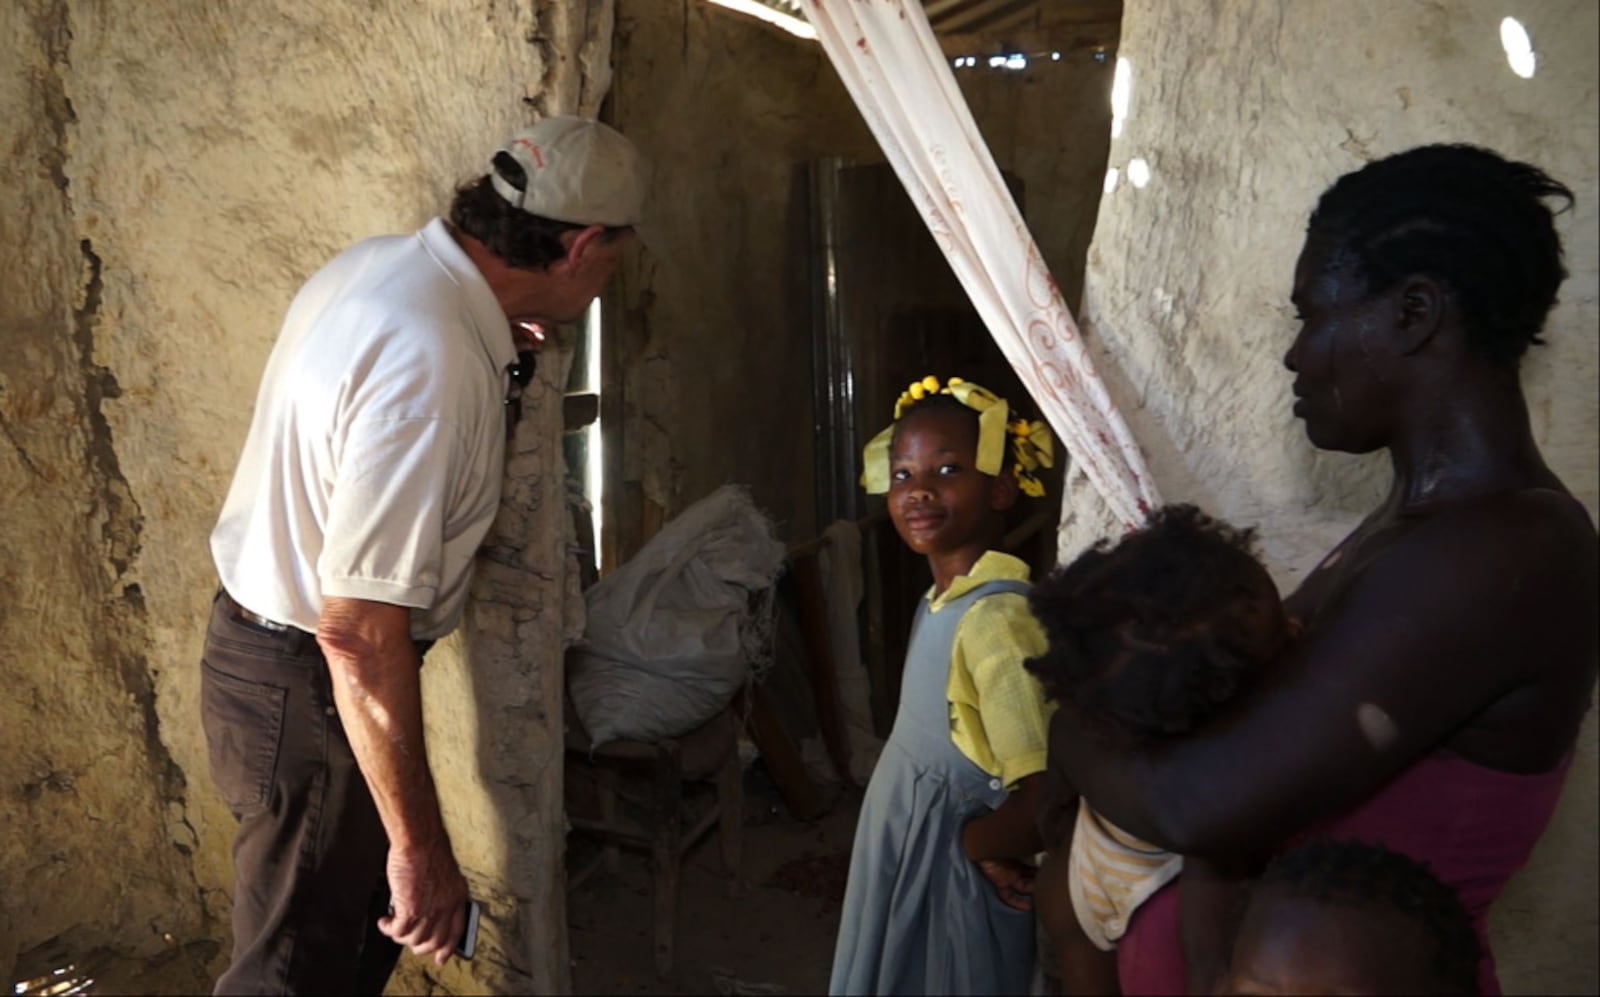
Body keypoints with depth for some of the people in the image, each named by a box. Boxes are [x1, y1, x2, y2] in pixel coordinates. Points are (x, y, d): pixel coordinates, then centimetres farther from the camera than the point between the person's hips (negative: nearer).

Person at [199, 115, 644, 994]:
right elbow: (359, 631, -31)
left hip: (270, 635, 9)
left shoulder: (380, 262, -3)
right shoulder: (430, 368, -31)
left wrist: (494, 359, 10)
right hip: (306, 688, -9)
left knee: (368, 923, 24)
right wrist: (420, 845, -25)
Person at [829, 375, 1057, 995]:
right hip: (907, 872, 8)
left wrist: (974, 843, -14)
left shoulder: (995, 619, -26)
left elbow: (1049, 799, -32)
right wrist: (984, 844, -1)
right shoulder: (943, 599, 1)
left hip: (950, 887, -8)